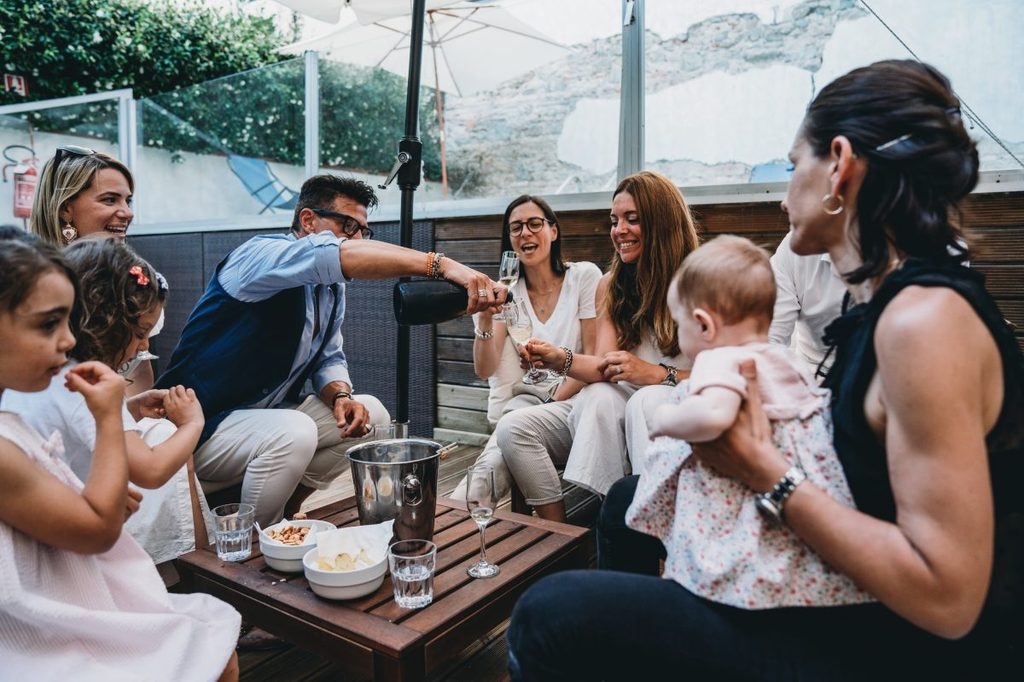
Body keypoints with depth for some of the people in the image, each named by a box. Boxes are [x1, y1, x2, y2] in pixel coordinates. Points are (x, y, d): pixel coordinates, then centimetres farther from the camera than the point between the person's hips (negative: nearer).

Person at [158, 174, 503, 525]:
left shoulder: (332, 289, 6)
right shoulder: (260, 254, -20)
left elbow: (329, 358, 10)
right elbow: (337, 255, -41)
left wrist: (341, 396, -14)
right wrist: (440, 264, -51)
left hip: (267, 415, 8)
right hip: (203, 425, -8)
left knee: (370, 414, 2)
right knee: (293, 432, -34)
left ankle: (282, 509, 6)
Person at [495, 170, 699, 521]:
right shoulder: (611, 285, 10)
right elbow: (606, 367, -2)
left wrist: (657, 374, -19)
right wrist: (562, 360, -21)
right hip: (608, 411, 5)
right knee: (513, 428, -15)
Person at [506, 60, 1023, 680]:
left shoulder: (924, 317, -23)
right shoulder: (892, 302, 5)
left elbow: (947, 596, -24)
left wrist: (765, 471, -20)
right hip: (868, 613, 9)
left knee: (551, 615, -18)